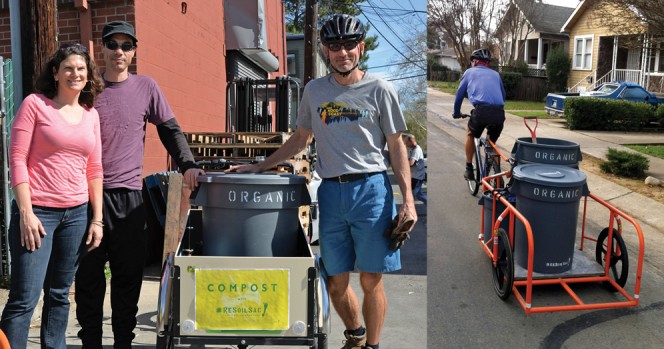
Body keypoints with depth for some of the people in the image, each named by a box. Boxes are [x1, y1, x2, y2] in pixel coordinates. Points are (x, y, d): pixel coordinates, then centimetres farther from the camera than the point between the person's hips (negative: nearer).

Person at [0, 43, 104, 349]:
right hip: (37, 211, -4)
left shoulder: (91, 115, 11)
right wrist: (26, 212, -13)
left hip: (77, 213, 5)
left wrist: (97, 219, 9)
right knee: (25, 298, -6)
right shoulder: (35, 104, -1)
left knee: (60, 294, 12)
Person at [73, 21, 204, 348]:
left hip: (128, 193, 0)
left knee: (128, 275, 6)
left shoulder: (146, 87, 5)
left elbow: (170, 129, 9)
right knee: (88, 274, 5)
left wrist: (188, 165, -4)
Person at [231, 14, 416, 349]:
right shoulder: (314, 90, 12)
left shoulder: (380, 89, 2)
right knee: (336, 282, 11)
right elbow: (300, 138, 21)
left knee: (371, 281, 2)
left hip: (372, 190, -3)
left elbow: (396, 146, 2)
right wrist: (259, 166, 15)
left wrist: (408, 198, -6)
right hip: (330, 193, 3)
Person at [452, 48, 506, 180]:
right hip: (499, 113, 3)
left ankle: (469, 170, 22)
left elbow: (459, 94, 23)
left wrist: (456, 113, 37)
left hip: (481, 110, -3)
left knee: (470, 134, 26)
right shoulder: (495, 74, 28)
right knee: (492, 143, 25)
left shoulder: (470, 72, 20)